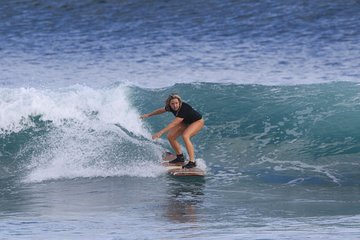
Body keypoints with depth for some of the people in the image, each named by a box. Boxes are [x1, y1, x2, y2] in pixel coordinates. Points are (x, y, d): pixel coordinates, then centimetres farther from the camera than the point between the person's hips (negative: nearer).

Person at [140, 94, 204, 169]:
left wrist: (160, 132, -46)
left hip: (197, 121, -8)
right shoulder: (171, 107, -17)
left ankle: (192, 162, -31)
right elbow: (161, 110, 5)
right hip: (186, 122, 8)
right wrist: (148, 115, 14)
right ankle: (180, 157, 16)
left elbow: (173, 124, -42)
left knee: (185, 136, -32)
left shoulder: (184, 109, -39)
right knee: (170, 136, -1)